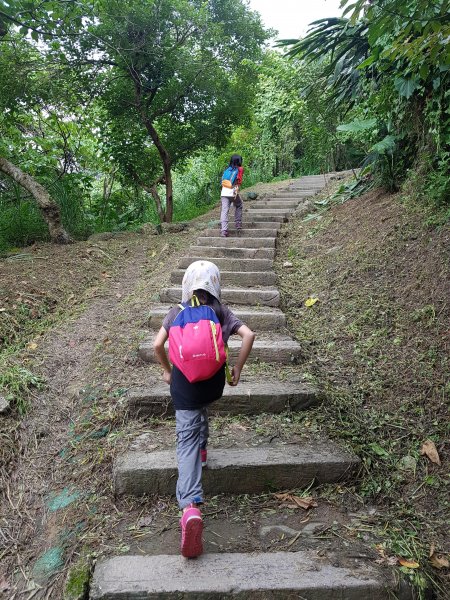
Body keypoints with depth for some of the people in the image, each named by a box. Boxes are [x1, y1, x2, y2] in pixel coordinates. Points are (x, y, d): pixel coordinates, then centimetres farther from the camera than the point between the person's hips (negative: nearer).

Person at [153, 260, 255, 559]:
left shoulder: (177, 312, 1)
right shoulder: (222, 312, 1)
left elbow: (158, 345, -3)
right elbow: (249, 335, -10)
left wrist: (167, 371, 13)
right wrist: (237, 368, 0)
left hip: (184, 383, -2)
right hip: (213, 382, 2)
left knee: (187, 439, -2)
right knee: (201, 409, 37)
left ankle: (191, 507, -17)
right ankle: (202, 450, 50)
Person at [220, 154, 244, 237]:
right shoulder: (240, 169, 6)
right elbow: (238, 181, -6)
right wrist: (237, 190, -13)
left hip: (224, 193, 3)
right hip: (233, 193, -3)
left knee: (224, 211, -2)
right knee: (238, 206, 23)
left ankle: (224, 230, -12)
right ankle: (238, 225, 21)